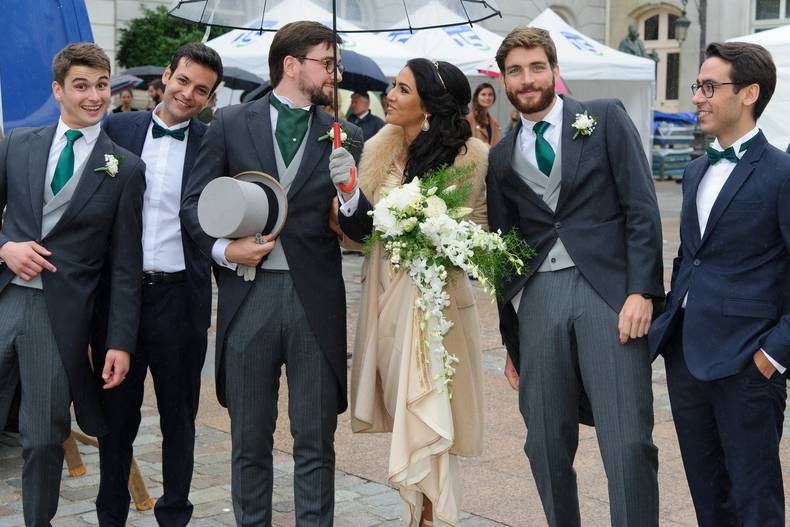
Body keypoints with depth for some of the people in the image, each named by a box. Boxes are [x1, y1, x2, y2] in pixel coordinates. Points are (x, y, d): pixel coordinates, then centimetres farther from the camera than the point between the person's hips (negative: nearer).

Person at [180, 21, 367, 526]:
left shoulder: (346, 137, 7)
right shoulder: (231, 124, 4)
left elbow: (358, 225, 7)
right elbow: (194, 201, 5)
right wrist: (223, 248, -11)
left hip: (315, 299, 1)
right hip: (248, 294, 0)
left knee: (316, 442, 7)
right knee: (250, 440, 11)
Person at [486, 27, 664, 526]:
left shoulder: (606, 118, 7)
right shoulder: (502, 157, 16)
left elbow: (642, 209, 0)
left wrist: (642, 291, -11)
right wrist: (510, 338, 18)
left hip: (607, 290, -3)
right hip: (538, 300, 4)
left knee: (629, 443, -10)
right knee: (546, 447, 6)